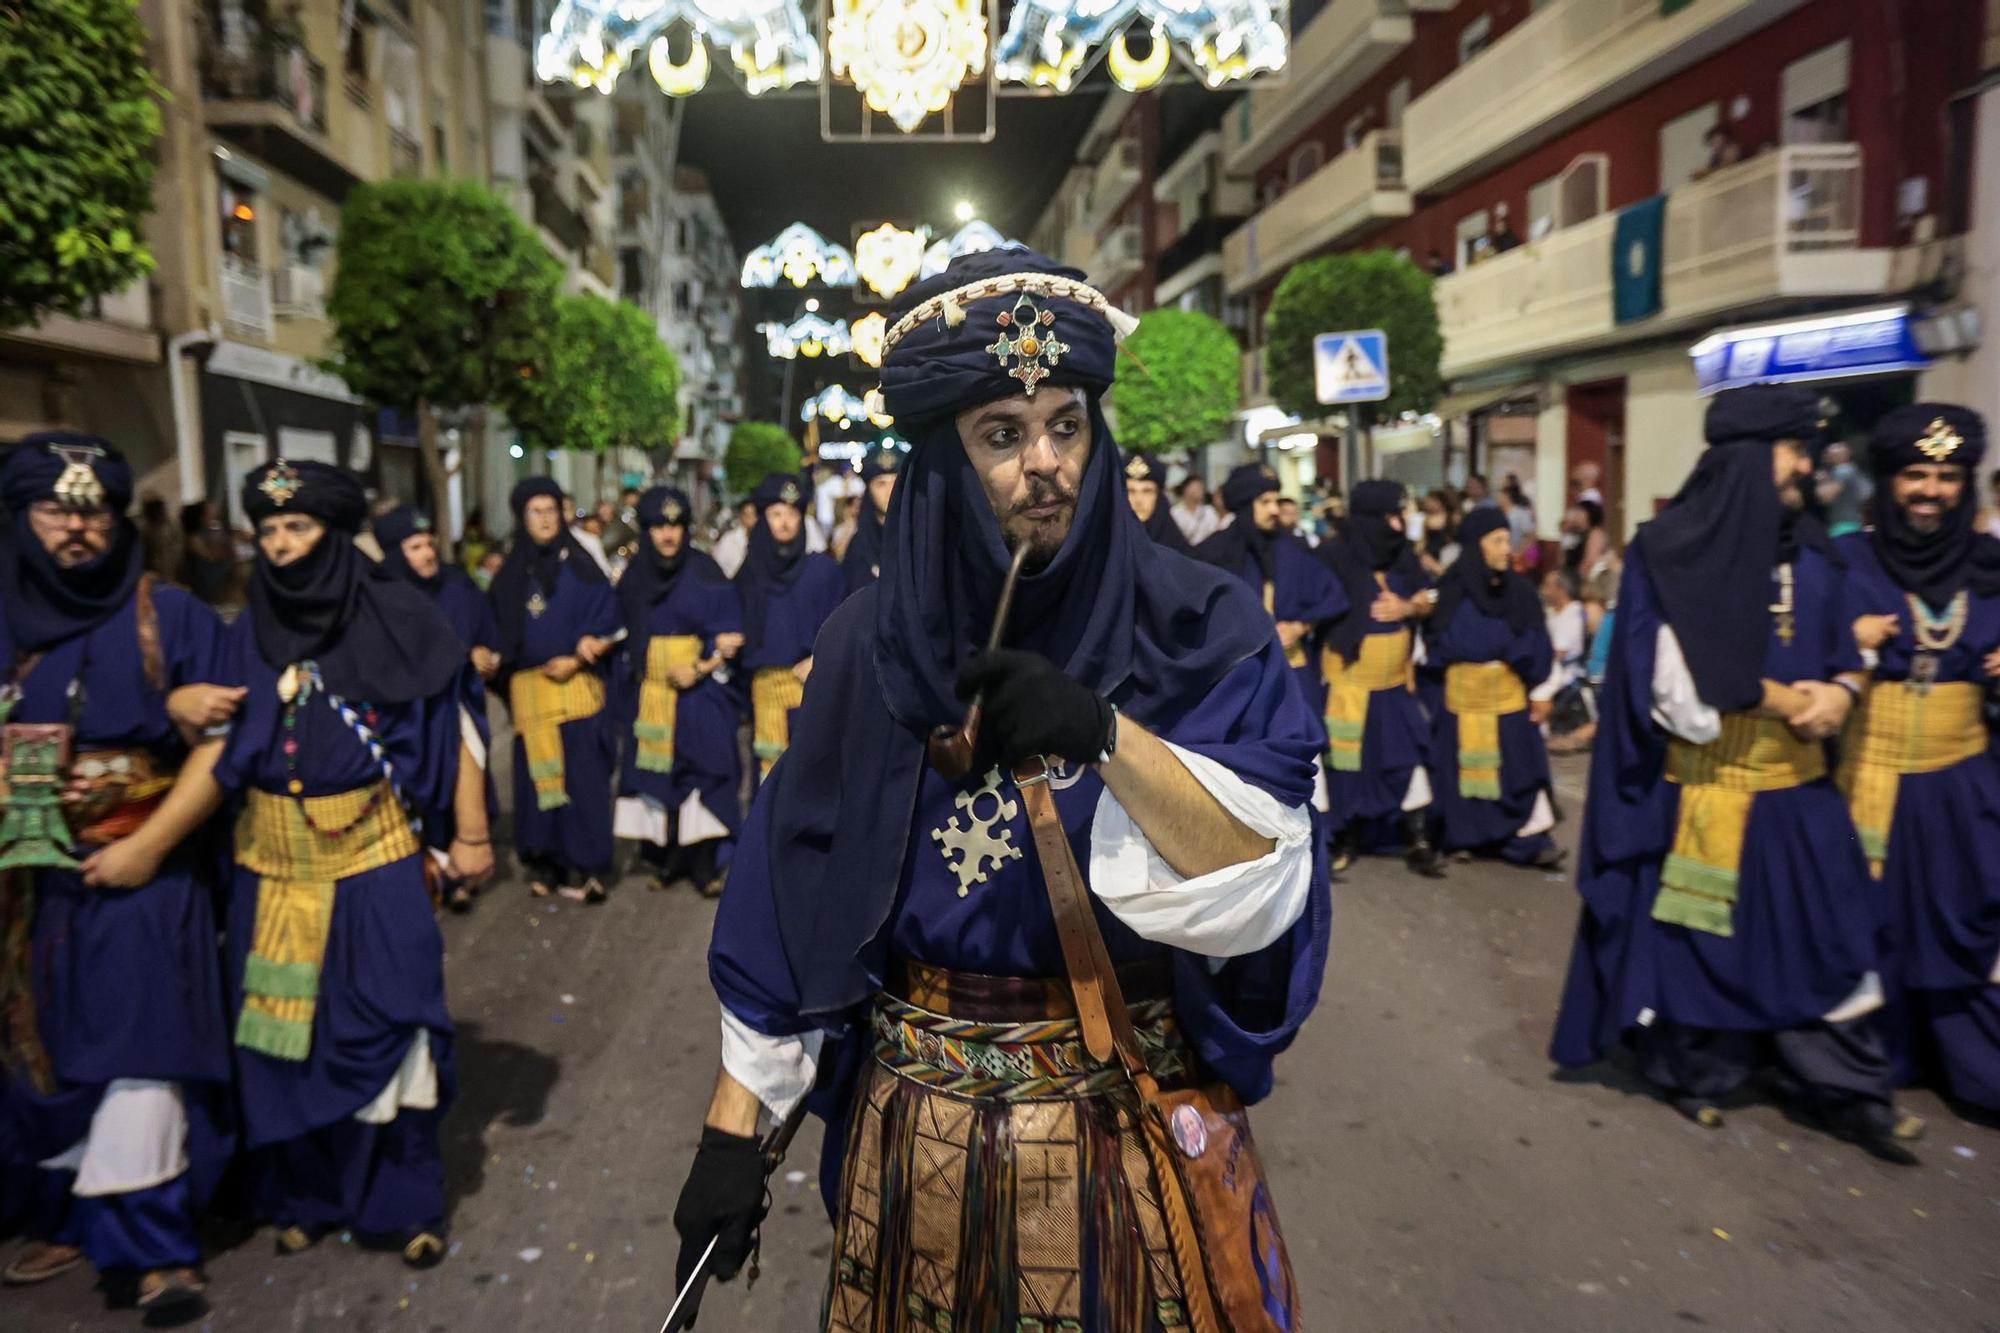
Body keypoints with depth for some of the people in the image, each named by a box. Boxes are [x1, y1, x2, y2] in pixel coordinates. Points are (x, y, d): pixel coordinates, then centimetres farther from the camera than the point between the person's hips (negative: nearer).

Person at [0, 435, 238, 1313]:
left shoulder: (171, 615, -3)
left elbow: (216, 741, -6)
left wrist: (151, 842, -16)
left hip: (145, 867, -3)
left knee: (140, 1044, -4)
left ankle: (152, 1241, 4)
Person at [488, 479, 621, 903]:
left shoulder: (579, 567, 2)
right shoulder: (510, 573, 11)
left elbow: (608, 625, -4)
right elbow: (496, 630, 13)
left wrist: (577, 658, -17)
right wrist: (498, 665, -3)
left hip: (576, 688, -3)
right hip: (528, 692, 3)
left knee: (580, 776, -4)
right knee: (536, 777, 5)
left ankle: (582, 864, 3)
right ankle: (544, 861, 16)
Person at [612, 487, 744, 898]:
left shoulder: (704, 572, -3)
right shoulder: (633, 578, 8)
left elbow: (728, 633, -6)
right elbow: (627, 634, 16)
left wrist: (702, 667, -20)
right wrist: (634, 669, 5)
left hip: (699, 690, -3)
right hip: (649, 692, 3)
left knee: (701, 769, -6)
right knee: (656, 772, 3)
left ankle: (707, 863, 1)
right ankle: (664, 859, 14)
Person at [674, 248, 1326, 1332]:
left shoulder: (1195, 629, -10)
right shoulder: (873, 644, -5)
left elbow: (1263, 882, -17)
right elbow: (793, 892, -2)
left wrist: (1108, 736, -32)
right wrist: (732, 1123, -2)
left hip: (1138, 1124, -1)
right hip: (921, 1134, 2)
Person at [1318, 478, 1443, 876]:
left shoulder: (1402, 553, 2)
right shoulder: (1333, 556, -15)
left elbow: (1428, 600, 9)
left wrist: (1407, 607, -10)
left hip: (1396, 679, 5)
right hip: (1349, 680, -5)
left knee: (1409, 758, 4)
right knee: (1348, 762, 6)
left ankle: (1417, 842, 13)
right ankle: (1347, 840, 22)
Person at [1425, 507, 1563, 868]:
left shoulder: (1520, 591, 0)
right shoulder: (1451, 593, -4)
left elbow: (1538, 646, 2)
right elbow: (1436, 643, 0)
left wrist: (1542, 692, -1)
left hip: (1510, 695, 1)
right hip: (1463, 695, -1)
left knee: (1516, 764, -1)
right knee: (1467, 765, 5)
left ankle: (1532, 839, 2)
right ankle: (1468, 836, 18)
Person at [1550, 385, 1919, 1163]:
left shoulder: (1810, 550, 9)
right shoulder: (1671, 549, -10)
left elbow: (1845, 649, 13)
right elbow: (1678, 676, -14)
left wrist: (1838, 692, -8)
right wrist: (1780, 699, -14)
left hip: (1795, 780, 6)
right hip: (1706, 780, -5)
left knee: (1823, 927, 7)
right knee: (1699, 928, 7)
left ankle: (1847, 1090, 18)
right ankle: (1693, 1071, 24)